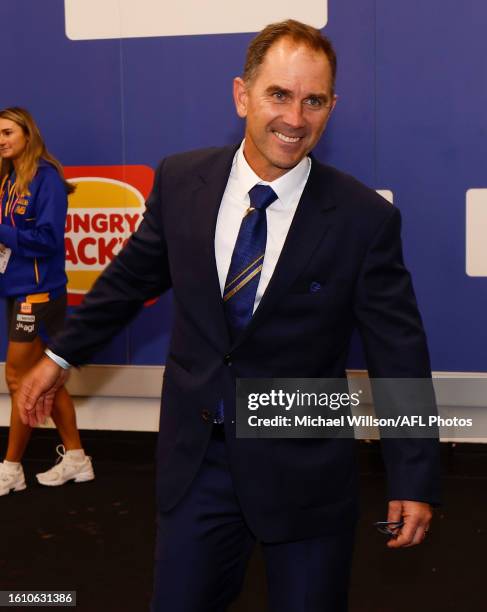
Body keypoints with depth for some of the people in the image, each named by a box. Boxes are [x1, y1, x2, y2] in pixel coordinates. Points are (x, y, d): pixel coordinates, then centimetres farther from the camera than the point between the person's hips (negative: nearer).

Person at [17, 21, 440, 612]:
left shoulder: (365, 218, -13)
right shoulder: (180, 180, -4)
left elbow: (398, 356, -7)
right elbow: (130, 276, 12)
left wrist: (414, 480, -6)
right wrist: (62, 354, 20)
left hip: (303, 468, -2)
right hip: (195, 457, 3)